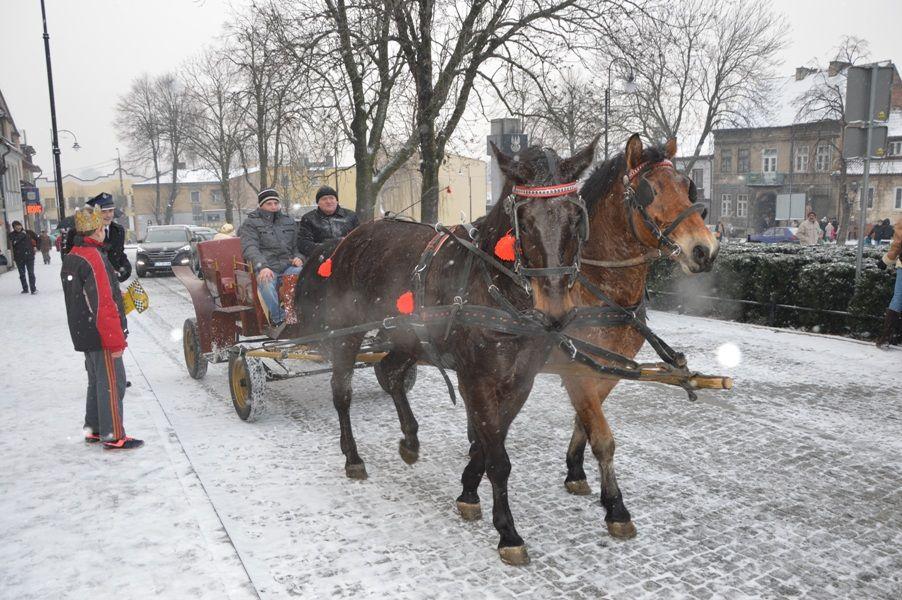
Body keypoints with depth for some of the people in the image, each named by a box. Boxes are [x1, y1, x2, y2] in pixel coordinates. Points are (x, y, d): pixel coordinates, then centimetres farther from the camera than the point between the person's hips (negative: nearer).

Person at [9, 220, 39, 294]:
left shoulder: (28, 232, 2)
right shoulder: (12, 234, -1)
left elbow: (37, 238, 15)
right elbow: (13, 242, -20)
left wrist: (36, 246, 12)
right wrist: (22, 234, -20)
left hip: (29, 255, -1)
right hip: (19, 257, 1)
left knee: (31, 273, -5)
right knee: (22, 274, 9)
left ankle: (33, 289, -1)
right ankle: (25, 288, 20)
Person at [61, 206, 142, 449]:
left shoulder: (70, 258, 11)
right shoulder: (93, 258, -20)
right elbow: (103, 304, -24)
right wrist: (115, 340, -21)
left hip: (83, 334, 10)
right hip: (100, 335, -10)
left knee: (97, 381, 20)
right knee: (112, 383, -2)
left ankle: (93, 429, 29)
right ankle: (113, 436, 4)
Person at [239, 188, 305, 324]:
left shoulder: (289, 222, 25)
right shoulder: (250, 224, 9)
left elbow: (298, 244, 29)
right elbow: (250, 248, -8)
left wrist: (298, 257, 2)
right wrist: (262, 266, -28)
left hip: (288, 266, 3)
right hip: (265, 269, -3)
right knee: (267, 285, -39)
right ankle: (279, 319, -23)